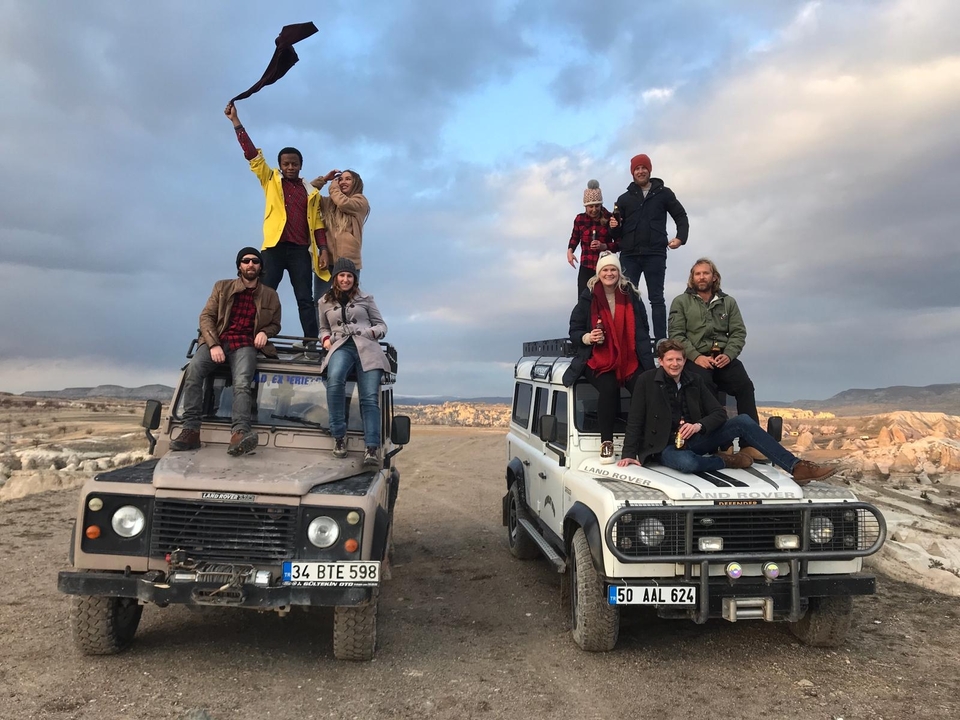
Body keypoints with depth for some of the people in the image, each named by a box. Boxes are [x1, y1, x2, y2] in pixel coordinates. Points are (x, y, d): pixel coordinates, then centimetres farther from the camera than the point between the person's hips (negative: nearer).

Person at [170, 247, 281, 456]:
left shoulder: (270, 295, 15)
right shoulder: (222, 287, 13)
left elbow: (275, 324, 24)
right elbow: (206, 316, 6)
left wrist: (264, 332, -2)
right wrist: (213, 344, -11)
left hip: (245, 345, -1)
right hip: (217, 340, 1)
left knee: (242, 382, -31)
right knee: (193, 370, -29)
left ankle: (240, 433, -48)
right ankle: (190, 430, -30)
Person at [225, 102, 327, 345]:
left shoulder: (311, 192, 16)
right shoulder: (271, 181, 14)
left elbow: (318, 223, 11)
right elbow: (252, 155, 8)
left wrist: (324, 249, -2)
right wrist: (236, 121, 3)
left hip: (301, 250, 1)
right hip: (275, 246, 0)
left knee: (305, 298, -3)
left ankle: (312, 342, -8)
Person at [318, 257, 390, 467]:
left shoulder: (366, 299, 17)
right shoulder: (325, 302, 21)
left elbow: (382, 326, 18)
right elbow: (324, 328, 32)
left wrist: (372, 332, -4)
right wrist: (326, 338, 9)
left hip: (367, 347, 0)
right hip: (341, 347, 0)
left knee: (369, 397, -18)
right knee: (334, 381, -34)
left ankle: (372, 447, -24)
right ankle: (339, 435, -22)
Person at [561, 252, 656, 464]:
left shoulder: (631, 295, 8)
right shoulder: (588, 298, 1)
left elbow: (642, 330, 14)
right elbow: (574, 331, 4)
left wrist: (646, 358, 4)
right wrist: (587, 338, -18)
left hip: (630, 359, 2)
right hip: (598, 359, -2)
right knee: (609, 388, -32)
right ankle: (606, 443, -18)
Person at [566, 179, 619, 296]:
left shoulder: (610, 219, -6)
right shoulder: (580, 219, -1)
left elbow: (620, 243, -3)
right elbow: (575, 237, 17)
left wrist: (604, 246, -19)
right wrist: (570, 250, -2)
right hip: (586, 268, 1)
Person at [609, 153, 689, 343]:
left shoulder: (664, 193, 8)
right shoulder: (624, 198, 14)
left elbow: (681, 217, 10)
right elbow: (618, 233, 13)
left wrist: (681, 238, -7)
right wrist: (614, 227, -11)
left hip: (655, 254, -2)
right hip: (629, 255, 2)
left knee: (656, 299, 0)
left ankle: (661, 341, -1)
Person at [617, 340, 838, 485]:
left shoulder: (694, 381, 7)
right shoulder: (647, 380, -6)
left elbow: (719, 413, 4)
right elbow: (635, 421, -8)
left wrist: (699, 425, -16)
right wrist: (629, 454, -17)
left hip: (694, 440, 5)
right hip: (667, 446, -5)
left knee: (743, 421, -13)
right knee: (687, 463, -41)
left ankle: (796, 467, -14)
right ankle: (728, 460, -11)